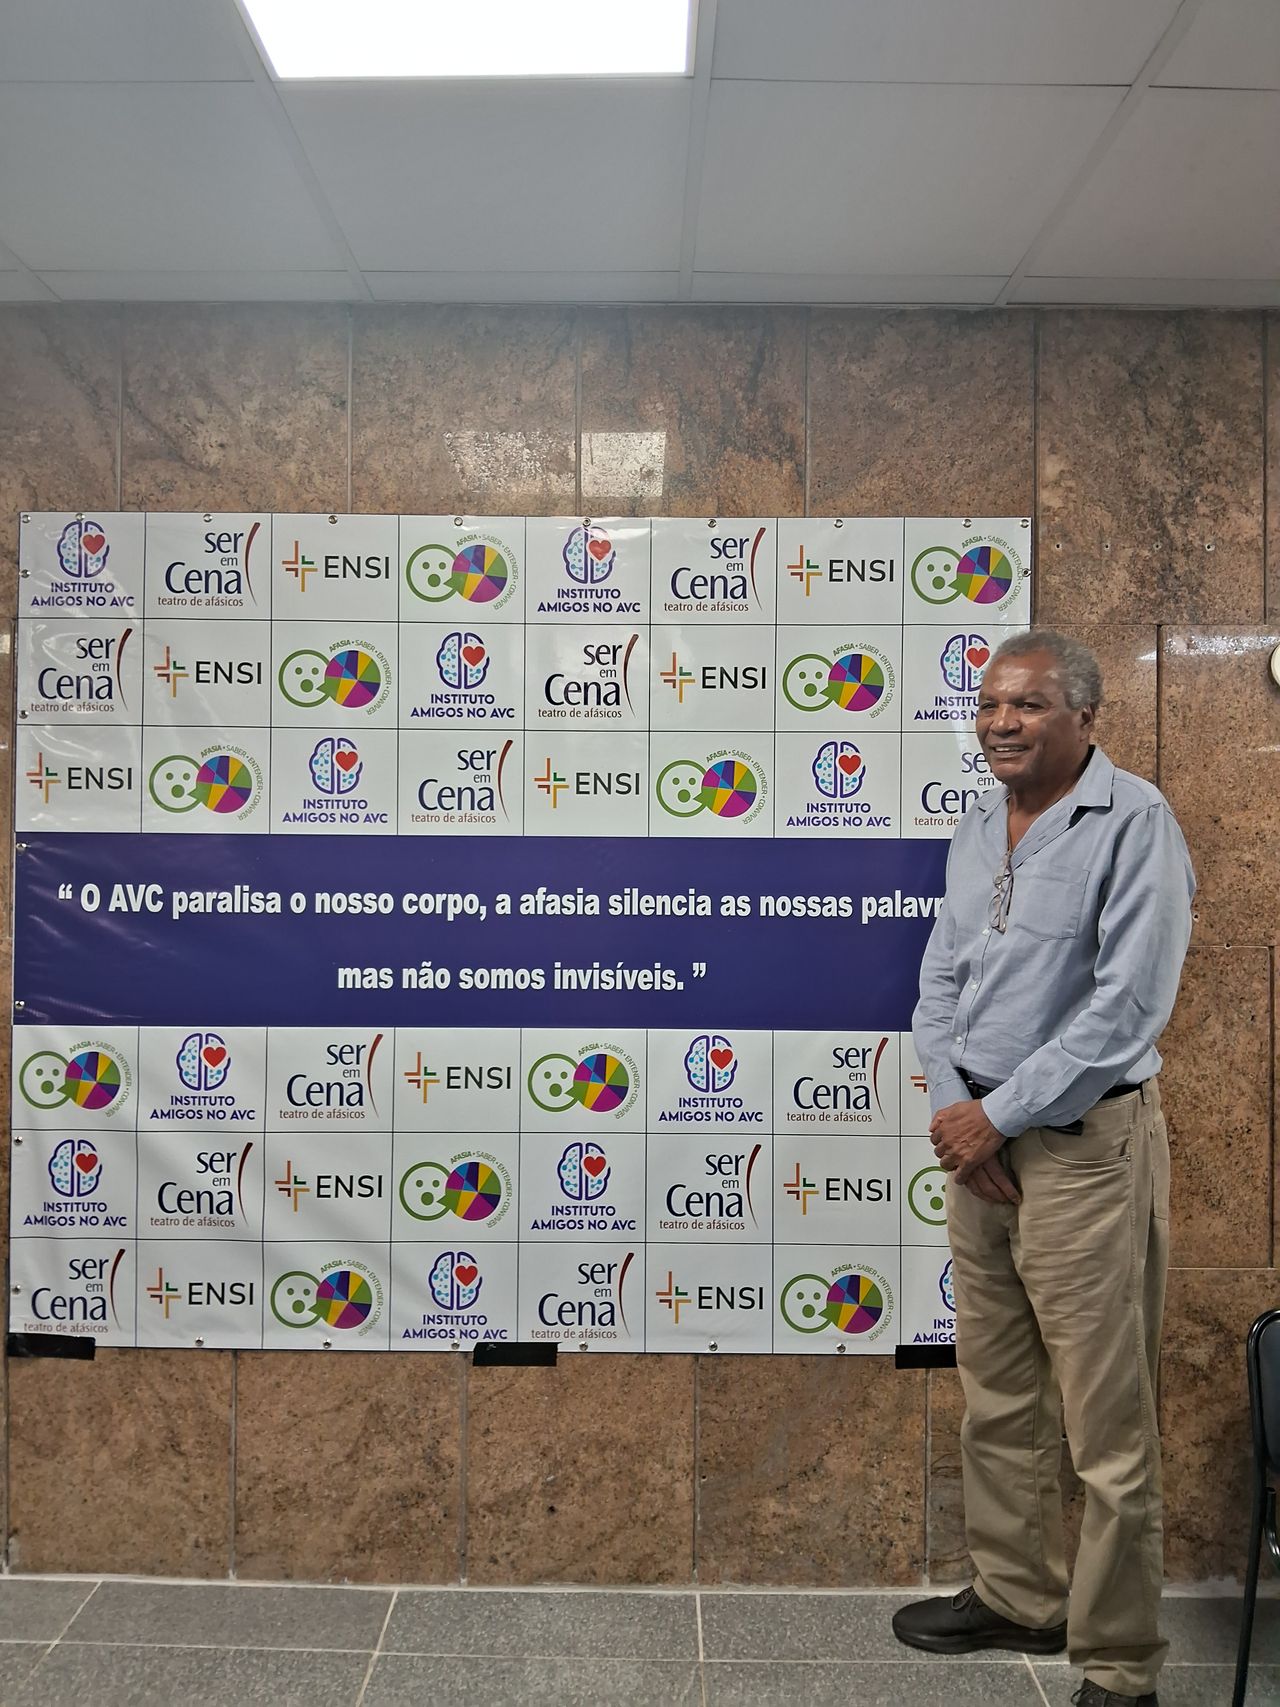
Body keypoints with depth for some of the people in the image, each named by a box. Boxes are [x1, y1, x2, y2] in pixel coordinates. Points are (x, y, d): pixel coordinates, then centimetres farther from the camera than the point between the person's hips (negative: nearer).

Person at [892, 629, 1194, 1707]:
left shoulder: (1133, 821, -12)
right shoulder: (978, 829, 10)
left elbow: (1129, 1005, -19)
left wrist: (998, 1114, -15)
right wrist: (951, 1106, -4)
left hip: (1083, 1144, -7)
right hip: (979, 1139, 7)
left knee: (1108, 1425, 4)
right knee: (997, 1397, 19)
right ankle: (1020, 1597, 38)